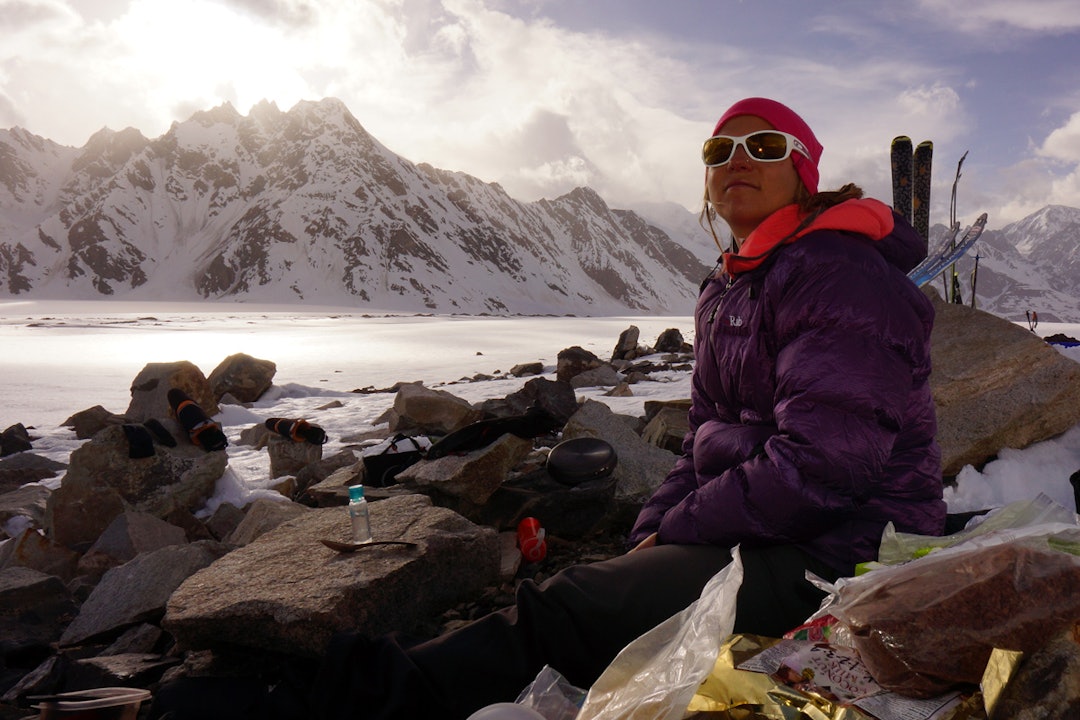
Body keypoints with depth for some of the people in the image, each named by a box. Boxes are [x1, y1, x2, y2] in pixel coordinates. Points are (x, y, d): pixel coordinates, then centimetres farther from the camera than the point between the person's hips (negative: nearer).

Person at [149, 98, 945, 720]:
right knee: (572, 589, -10)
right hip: (757, 530, 8)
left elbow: (818, 464, -22)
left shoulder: (840, 274, -14)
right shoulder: (726, 291, 15)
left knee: (572, 609, -21)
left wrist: (678, 531, -14)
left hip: (837, 550, -8)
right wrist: (653, 531, -1)